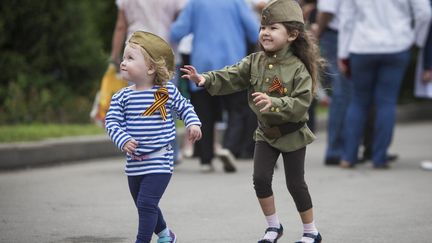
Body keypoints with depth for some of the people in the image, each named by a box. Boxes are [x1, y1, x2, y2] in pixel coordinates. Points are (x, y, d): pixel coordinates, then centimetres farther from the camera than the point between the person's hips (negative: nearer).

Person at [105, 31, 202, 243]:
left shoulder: (167, 92, -6)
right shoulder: (122, 97, -3)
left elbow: (184, 108, 10)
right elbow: (112, 122, -8)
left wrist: (193, 123, -7)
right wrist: (123, 141, -25)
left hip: (159, 161, -4)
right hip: (134, 163, 4)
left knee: (146, 203, -15)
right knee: (143, 205, 19)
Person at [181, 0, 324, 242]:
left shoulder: (298, 69, -19)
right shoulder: (255, 62, -5)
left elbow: (301, 104, -26)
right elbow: (231, 77, -15)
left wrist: (273, 103, -39)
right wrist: (206, 79, -32)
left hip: (292, 134, -4)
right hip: (266, 132, 4)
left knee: (296, 184, 3)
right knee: (260, 178, -3)